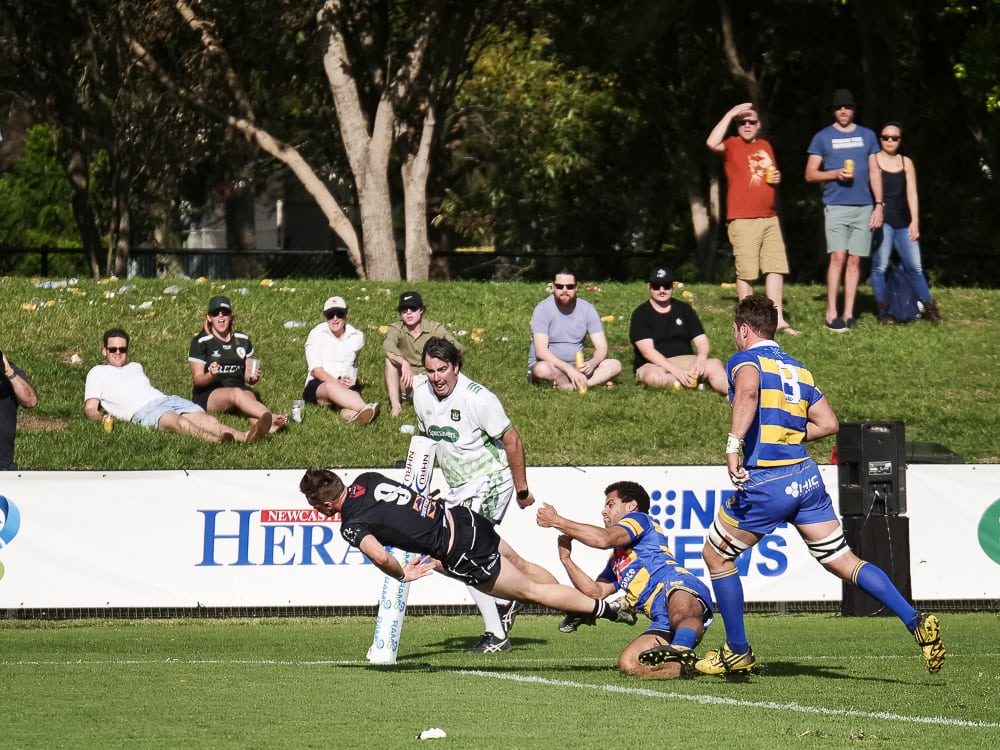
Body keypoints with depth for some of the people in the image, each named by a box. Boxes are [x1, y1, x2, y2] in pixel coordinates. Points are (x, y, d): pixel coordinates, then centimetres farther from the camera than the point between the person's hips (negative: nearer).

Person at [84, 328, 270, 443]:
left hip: (166, 399, 7)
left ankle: (245, 437, -48)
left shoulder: (135, 367, 36)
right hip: (142, 410, -7)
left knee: (205, 419, -23)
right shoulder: (98, 373, 20)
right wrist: (101, 418, -13)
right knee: (179, 422, -38)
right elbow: (90, 408, 11)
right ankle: (217, 441, -67)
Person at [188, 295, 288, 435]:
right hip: (208, 395, -3)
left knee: (249, 397, -33)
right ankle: (272, 418, -57)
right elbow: (197, 380, -4)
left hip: (239, 388, 3)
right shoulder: (201, 342, 1)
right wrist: (210, 375, -26)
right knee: (237, 393, -35)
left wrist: (253, 377, -8)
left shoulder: (242, 339, 14)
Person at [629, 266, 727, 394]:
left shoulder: (684, 309, 14)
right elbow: (647, 351, -12)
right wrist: (675, 370, -25)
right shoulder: (641, 314, 0)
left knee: (715, 364, -27)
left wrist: (701, 358, -17)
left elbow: (701, 340, 8)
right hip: (654, 366, -4)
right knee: (653, 377, -41)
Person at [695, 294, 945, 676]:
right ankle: (916, 621, -9)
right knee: (843, 561, 8)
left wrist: (733, 445, -32)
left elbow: (748, 390, -27)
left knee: (715, 555, 13)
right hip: (806, 478, 6)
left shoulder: (744, 360, -3)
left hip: (765, 485, -6)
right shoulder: (798, 369, 18)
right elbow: (828, 423, 17)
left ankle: (738, 651, 16)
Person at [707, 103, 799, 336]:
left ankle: (778, 319, 10)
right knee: (746, 273, -5)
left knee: (776, 268, 5)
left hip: (769, 218, 6)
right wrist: (729, 115, -19)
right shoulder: (732, 145, -2)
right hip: (743, 220, -6)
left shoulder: (765, 146, 16)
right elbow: (712, 143, -25)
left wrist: (777, 178, 7)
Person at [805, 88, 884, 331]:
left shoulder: (867, 136, 13)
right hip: (836, 206, -3)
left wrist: (879, 205, 4)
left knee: (855, 259, 2)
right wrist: (835, 174, -12)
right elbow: (810, 174, 5)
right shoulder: (823, 137, 6)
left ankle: (848, 314, 4)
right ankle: (831, 314, -11)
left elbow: (874, 172, 13)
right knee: (838, 256, -12)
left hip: (863, 207, 3)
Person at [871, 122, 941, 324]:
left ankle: (929, 308, 7)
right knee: (880, 266, -9)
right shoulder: (873, 161, 3)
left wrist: (915, 221, 3)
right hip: (882, 221, -4)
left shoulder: (906, 162, 15)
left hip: (903, 222, 4)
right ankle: (882, 310, -3)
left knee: (915, 267, 2)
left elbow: (912, 193, 11)